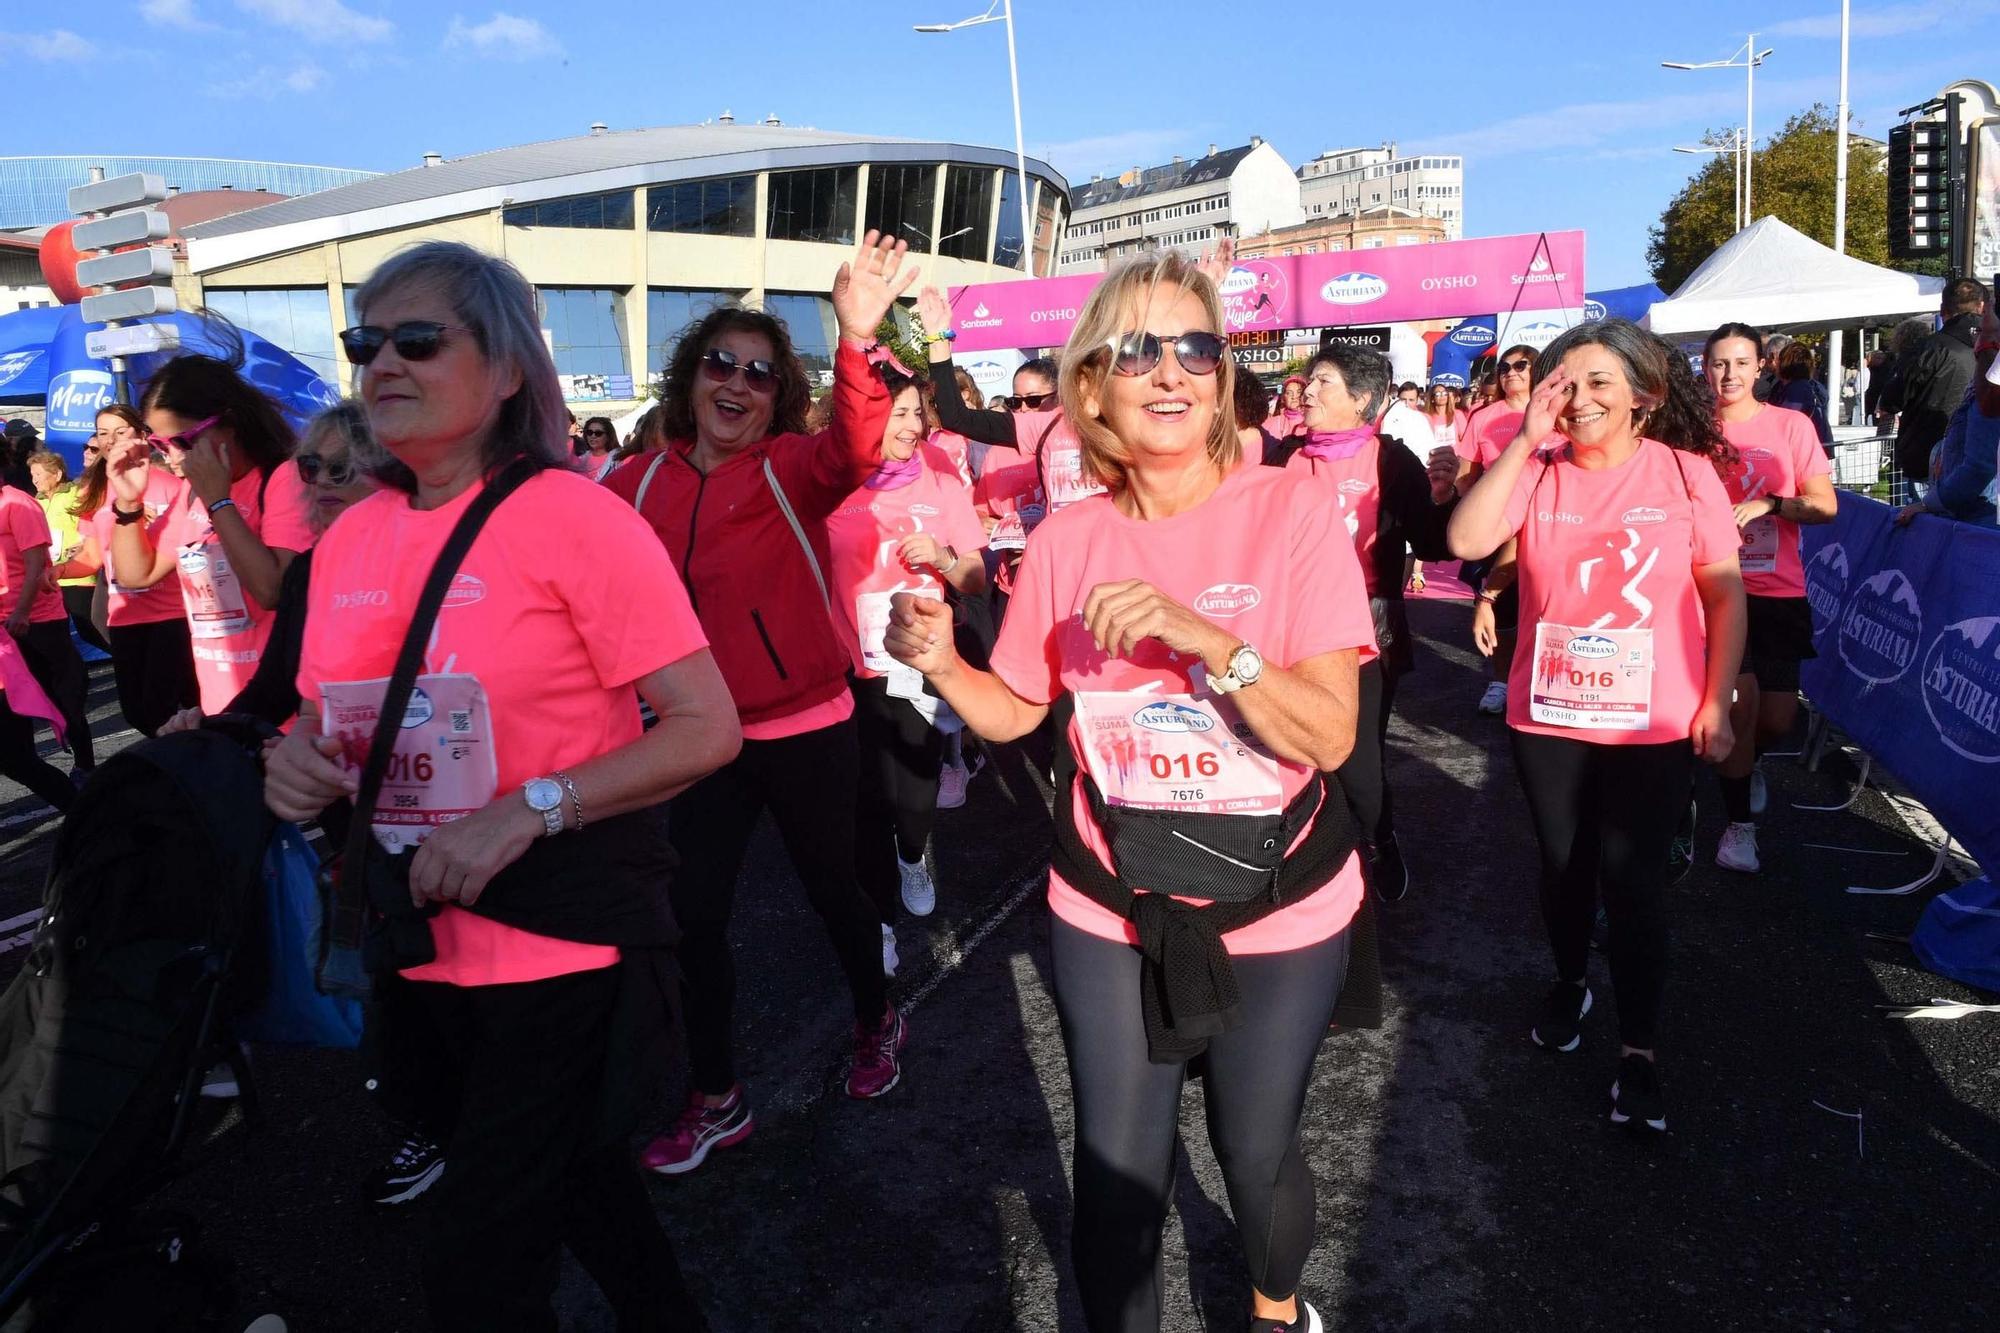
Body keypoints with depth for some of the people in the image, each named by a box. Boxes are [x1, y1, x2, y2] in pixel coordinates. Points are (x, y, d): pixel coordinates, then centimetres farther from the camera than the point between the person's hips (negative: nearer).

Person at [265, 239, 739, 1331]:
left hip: (561, 950, -6)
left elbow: (707, 728, -17)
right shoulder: (349, 537, 4)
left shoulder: (570, 517, -15)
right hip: (414, 948, 7)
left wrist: (527, 811, -25)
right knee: (564, 1173, 25)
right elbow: (324, 720, 17)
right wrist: (296, 761, -6)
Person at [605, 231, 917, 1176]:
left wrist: (857, 338, -47)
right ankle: (716, 1099, 27)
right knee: (693, 913, 7)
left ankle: (876, 1020, 44)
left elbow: (852, 451, -31)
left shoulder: (791, 469, -10)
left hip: (804, 727, -3)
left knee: (830, 886, 13)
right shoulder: (642, 481, 2)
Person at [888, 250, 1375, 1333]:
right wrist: (940, 663, -12)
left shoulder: (1289, 512, -13)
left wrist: (1203, 637, -32)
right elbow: (1017, 712, 8)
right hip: (1110, 915, 2)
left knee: (1256, 1160, 16)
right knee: (1117, 1177, 9)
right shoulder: (1067, 540, -4)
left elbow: (1330, 734, -19)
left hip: (1279, 912, -1)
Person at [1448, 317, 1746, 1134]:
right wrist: (1525, 441, -21)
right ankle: (1569, 984, 43)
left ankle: (1638, 1049, 14)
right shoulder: (1536, 474, -5)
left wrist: (1716, 703, -5)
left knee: (1632, 880, 1)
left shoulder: (1686, 471, -6)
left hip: (1655, 725, -2)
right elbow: (1467, 540, -22)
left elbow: (1725, 594, -2)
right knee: (1563, 867, 18)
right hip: (1546, 718, 2)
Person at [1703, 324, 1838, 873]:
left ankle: (1745, 761, 41)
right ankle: (1739, 824, 6)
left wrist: (1769, 503, -18)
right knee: (1741, 700, -14)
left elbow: (1825, 504, -2)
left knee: (1778, 719, 3)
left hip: (1778, 591, 2)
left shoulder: (1791, 425, 1)